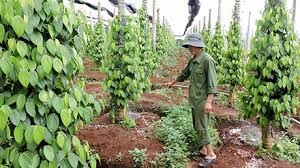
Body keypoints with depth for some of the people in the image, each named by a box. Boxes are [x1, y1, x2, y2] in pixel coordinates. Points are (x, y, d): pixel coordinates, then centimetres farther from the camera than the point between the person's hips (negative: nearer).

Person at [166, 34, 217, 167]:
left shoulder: (207, 60, -17)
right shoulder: (193, 60, 8)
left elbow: (212, 83, -20)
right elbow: (185, 74, 25)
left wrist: (208, 102, -26)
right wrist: (173, 83, 39)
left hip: (202, 100, -8)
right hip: (194, 99, 8)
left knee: (201, 127, -3)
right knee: (197, 126, 14)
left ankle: (211, 154, 11)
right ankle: (204, 149, 28)